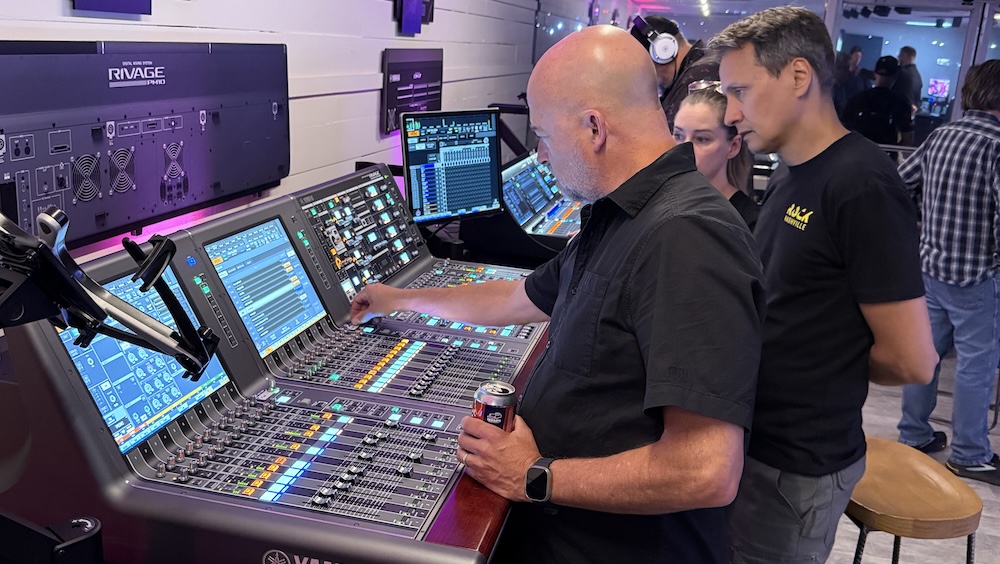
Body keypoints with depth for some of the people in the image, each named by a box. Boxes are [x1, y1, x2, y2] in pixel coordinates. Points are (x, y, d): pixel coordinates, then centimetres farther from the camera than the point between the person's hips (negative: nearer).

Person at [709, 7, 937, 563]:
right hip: (756, 436, 8)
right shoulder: (790, 174, 7)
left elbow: (912, 360, -20)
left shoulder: (862, 187, -22)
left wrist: (835, 366, -4)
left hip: (797, 465, -8)